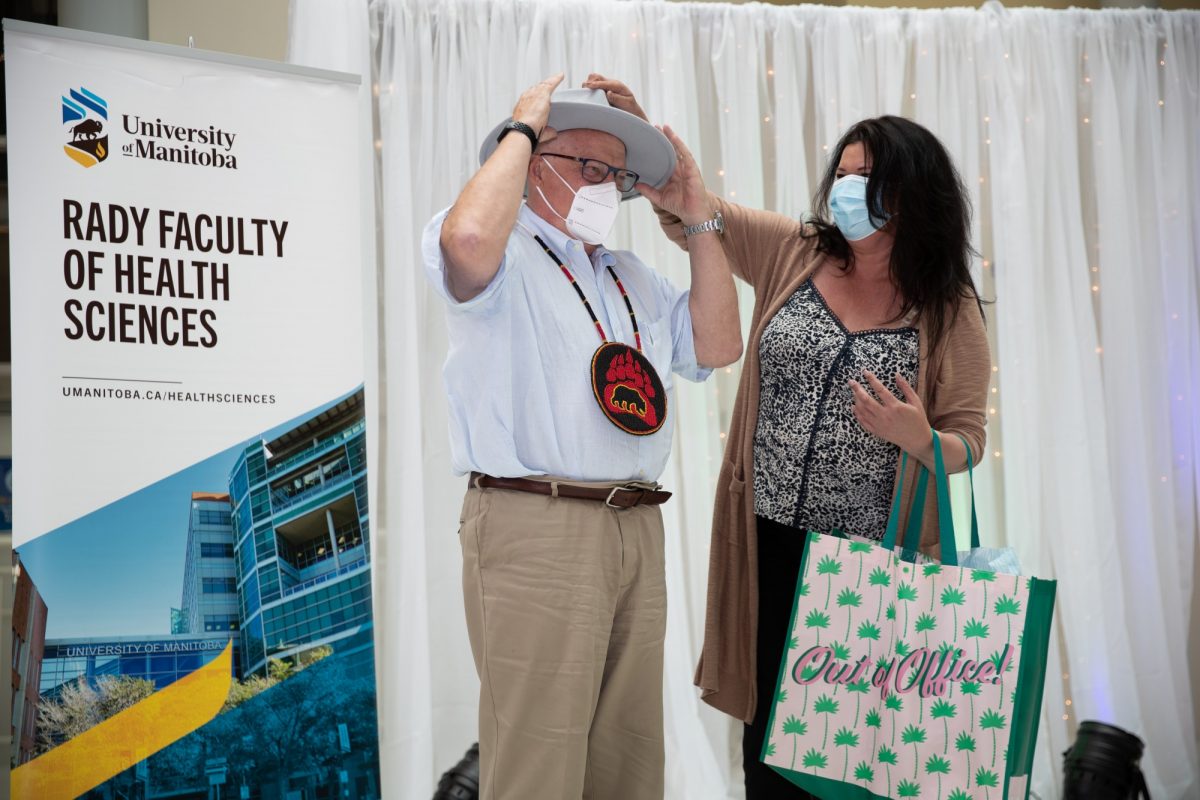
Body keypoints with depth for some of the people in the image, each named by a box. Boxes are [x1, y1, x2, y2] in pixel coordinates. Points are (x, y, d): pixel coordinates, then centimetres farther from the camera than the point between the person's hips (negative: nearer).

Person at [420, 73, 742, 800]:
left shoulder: (632, 277, 24)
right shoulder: (505, 256, 0)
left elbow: (718, 345, 16)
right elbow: (469, 237, -24)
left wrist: (698, 217, 14)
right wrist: (522, 129, -9)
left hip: (637, 530, 8)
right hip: (535, 528, -7)